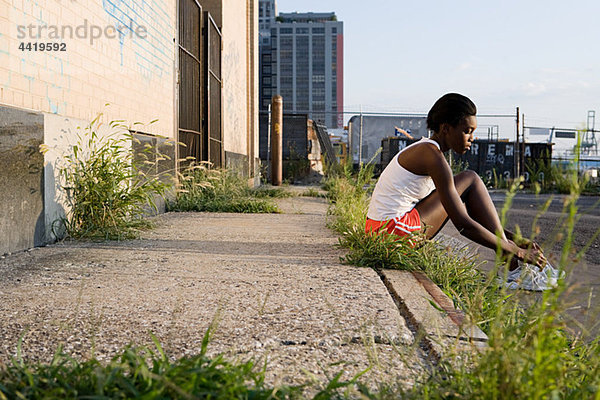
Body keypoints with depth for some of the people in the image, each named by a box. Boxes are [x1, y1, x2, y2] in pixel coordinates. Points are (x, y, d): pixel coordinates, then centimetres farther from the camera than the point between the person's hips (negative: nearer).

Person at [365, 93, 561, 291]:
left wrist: (515, 238, 15)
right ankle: (514, 266, -2)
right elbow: (462, 224, -19)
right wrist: (516, 251, -11)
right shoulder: (432, 154, -15)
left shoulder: (425, 151, 16)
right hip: (395, 230, -10)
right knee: (471, 180, -3)